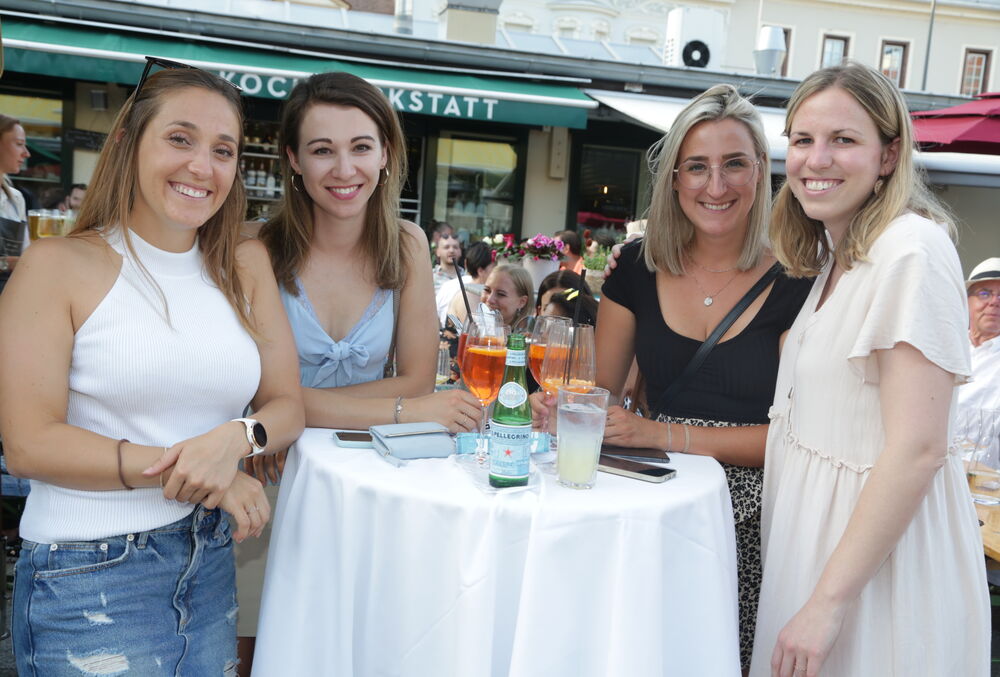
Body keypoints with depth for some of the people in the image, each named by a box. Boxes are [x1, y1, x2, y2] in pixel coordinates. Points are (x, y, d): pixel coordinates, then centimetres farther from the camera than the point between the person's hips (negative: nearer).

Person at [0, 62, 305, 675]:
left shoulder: (247, 266, 6)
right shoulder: (58, 267, -7)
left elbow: (287, 406, 4)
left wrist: (235, 438, -18)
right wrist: (186, 471, -18)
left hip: (211, 567, 5)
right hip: (88, 574, -4)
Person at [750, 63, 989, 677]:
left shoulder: (911, 251, -18)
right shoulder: (834, 257, 10)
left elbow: (917, 451, -23)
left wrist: (827, 601, -22)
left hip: (880, 547, -8)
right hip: (819, 528, 8)